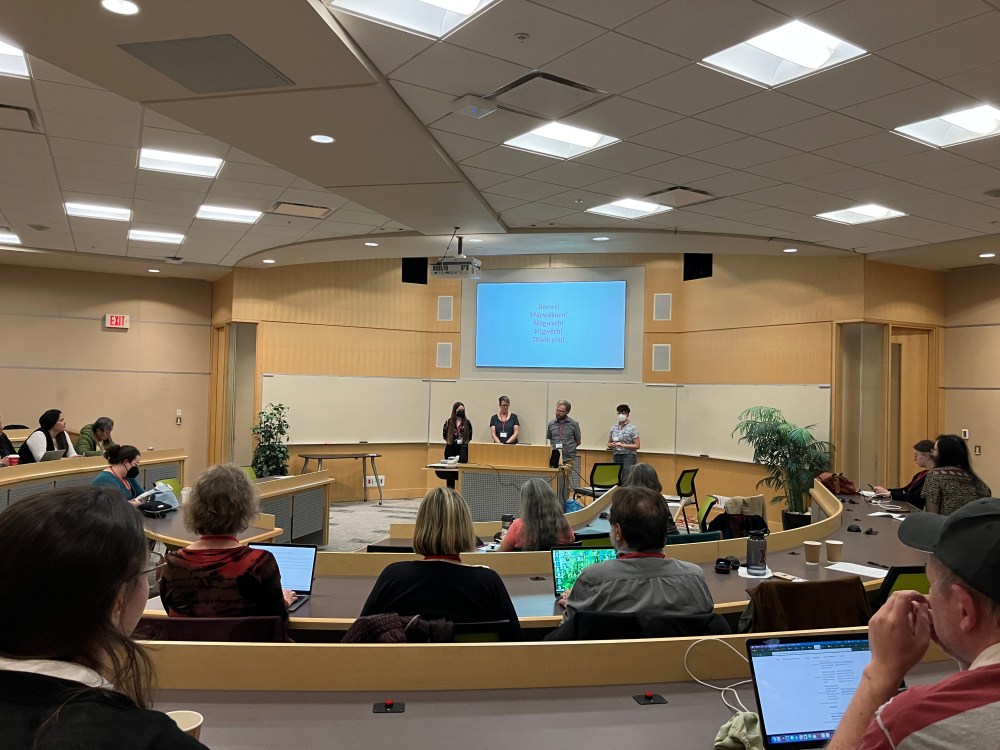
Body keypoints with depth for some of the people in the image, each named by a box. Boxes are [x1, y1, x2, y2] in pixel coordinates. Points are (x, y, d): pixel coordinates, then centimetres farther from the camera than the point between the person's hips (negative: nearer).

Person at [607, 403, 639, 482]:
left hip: (628, 456, -4)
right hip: (616, 456, 5)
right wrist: (611, 445, -6)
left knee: (626, 480, -11)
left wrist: (623, 445, -17)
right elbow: (609, 443, 18)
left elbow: (637, 446, -7)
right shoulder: (613, 427, 10)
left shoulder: (632, 428, -4)